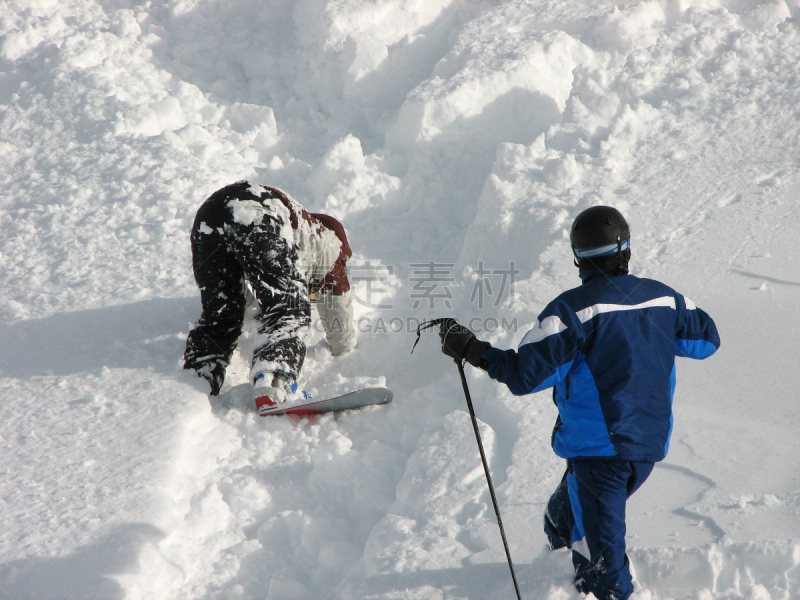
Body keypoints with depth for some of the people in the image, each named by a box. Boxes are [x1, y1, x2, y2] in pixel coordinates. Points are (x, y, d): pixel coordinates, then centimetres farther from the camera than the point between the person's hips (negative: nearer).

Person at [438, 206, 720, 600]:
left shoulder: (573, 309, -16)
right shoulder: (664, 299, 1)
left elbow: (526, 375, -19)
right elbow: (707, 338, 17)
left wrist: (472, 350, -7)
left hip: (597, 446, -6)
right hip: (651, 445, 6)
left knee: (600, 543, 7)